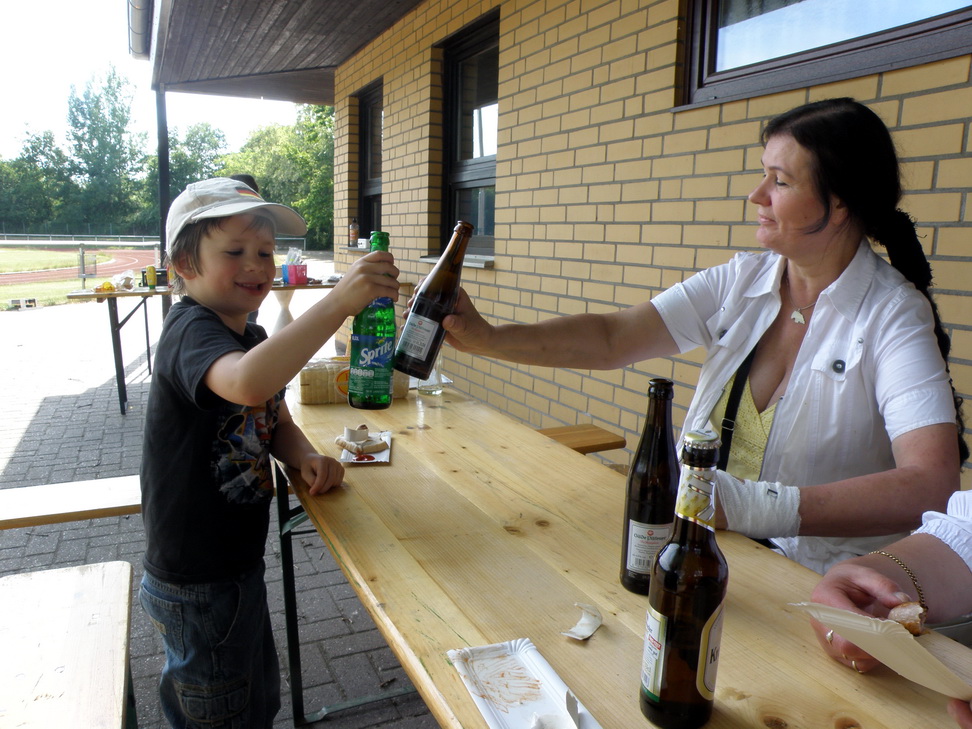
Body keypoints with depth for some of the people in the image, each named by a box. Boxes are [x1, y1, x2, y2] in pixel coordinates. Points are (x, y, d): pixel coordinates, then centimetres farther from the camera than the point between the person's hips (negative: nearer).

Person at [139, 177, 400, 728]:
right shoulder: (191, 330, -24)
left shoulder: (253, 339, 5)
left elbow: (278, 424, 13)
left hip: (238, 562, 9)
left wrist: (308, 459, -8)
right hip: (197, 583, -9)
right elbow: (248, 384, -48)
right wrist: (339, 302, -52)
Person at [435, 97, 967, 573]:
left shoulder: (892, 317, -12)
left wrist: (756, 506, -36)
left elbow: (929, 487, -25)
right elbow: (612, 338, -5)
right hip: (703, 549, 4)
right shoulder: (739, 282, 2)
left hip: (810, 585, -4)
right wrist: (488, 338, -15)